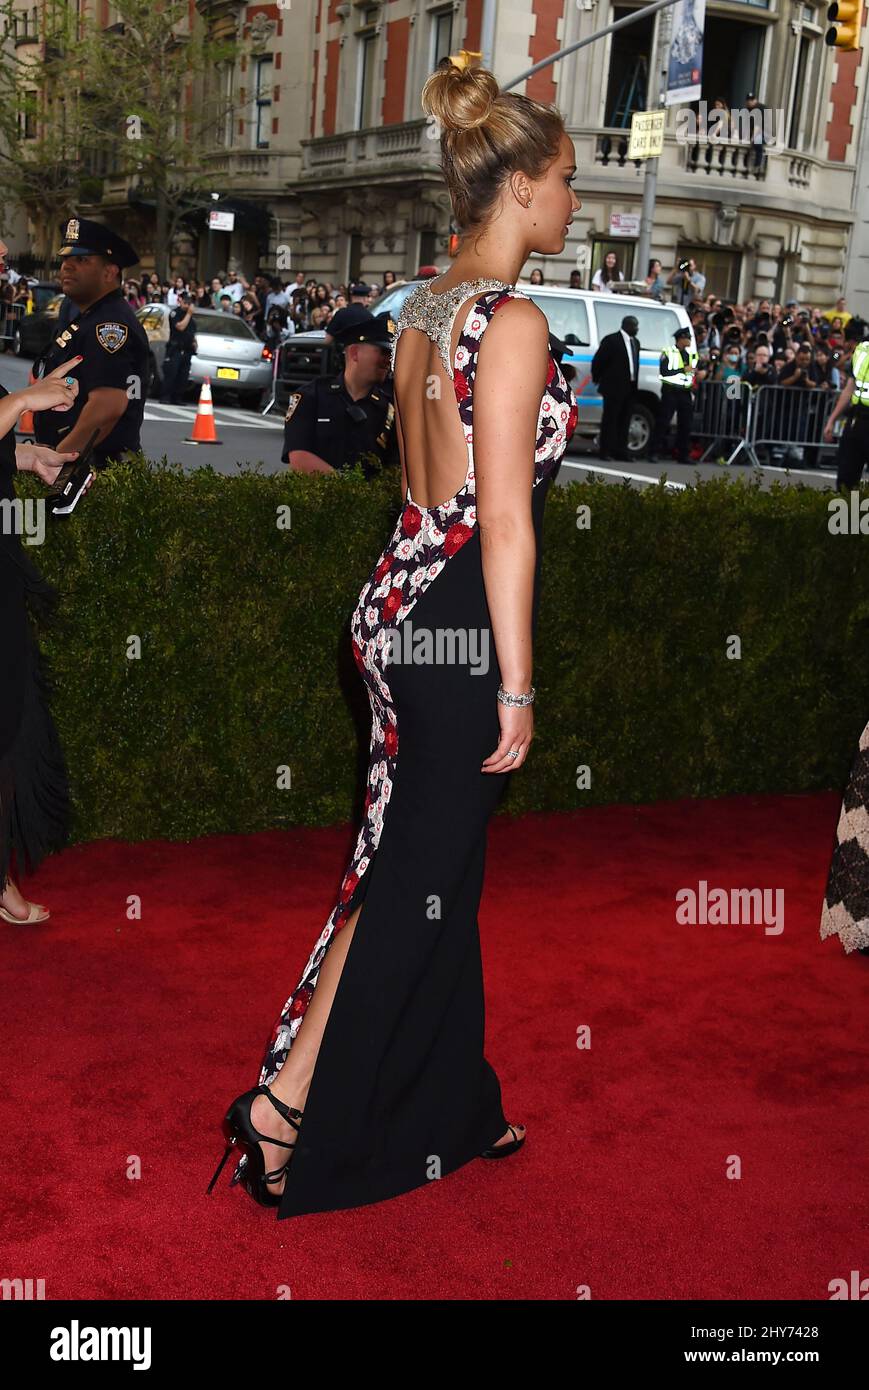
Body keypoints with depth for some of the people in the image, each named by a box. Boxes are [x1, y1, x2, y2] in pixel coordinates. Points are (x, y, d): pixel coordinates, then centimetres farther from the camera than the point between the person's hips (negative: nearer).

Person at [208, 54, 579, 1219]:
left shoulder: (426, 306, 11)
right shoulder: (515, 321, -16)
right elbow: (504, 521, -19)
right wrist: (517, 686, -15)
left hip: (403, 600, 9)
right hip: (465, 618, -9)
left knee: (427, 868, 17)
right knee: (417, 881, 4)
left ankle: (443, 1111, 33)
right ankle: (288, 1103, 16)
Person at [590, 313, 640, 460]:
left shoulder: (635, 342, 16)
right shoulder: (611, 340, -8)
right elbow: (598, 361, -7)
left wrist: (634, 384, 13)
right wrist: (597, 379, 1)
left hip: (629, 389, 7)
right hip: (613, 388, -7)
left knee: (623, 421, 9)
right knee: (610, 420, -4)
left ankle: (620, 452, 14)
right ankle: (606, 452, 0)